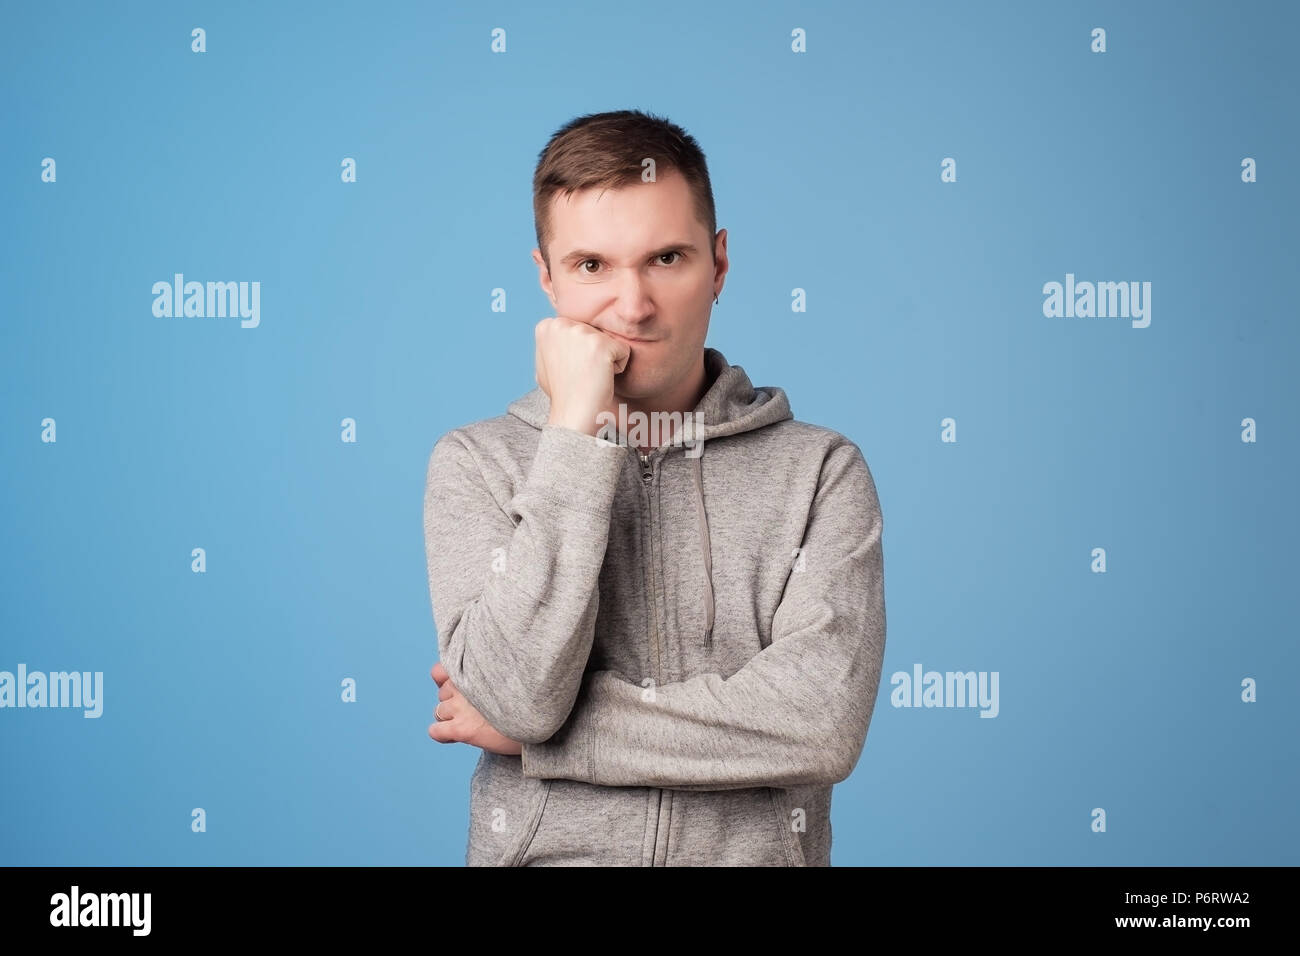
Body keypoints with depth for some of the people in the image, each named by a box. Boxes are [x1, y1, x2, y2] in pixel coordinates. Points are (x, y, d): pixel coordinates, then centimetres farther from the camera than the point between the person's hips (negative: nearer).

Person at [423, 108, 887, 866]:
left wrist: (530, 732, -10)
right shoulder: (475, 464, 2)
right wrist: (575, 431, -12)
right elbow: (515, 697, -11)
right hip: (541, 848, 1)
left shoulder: (821, 471, 0)